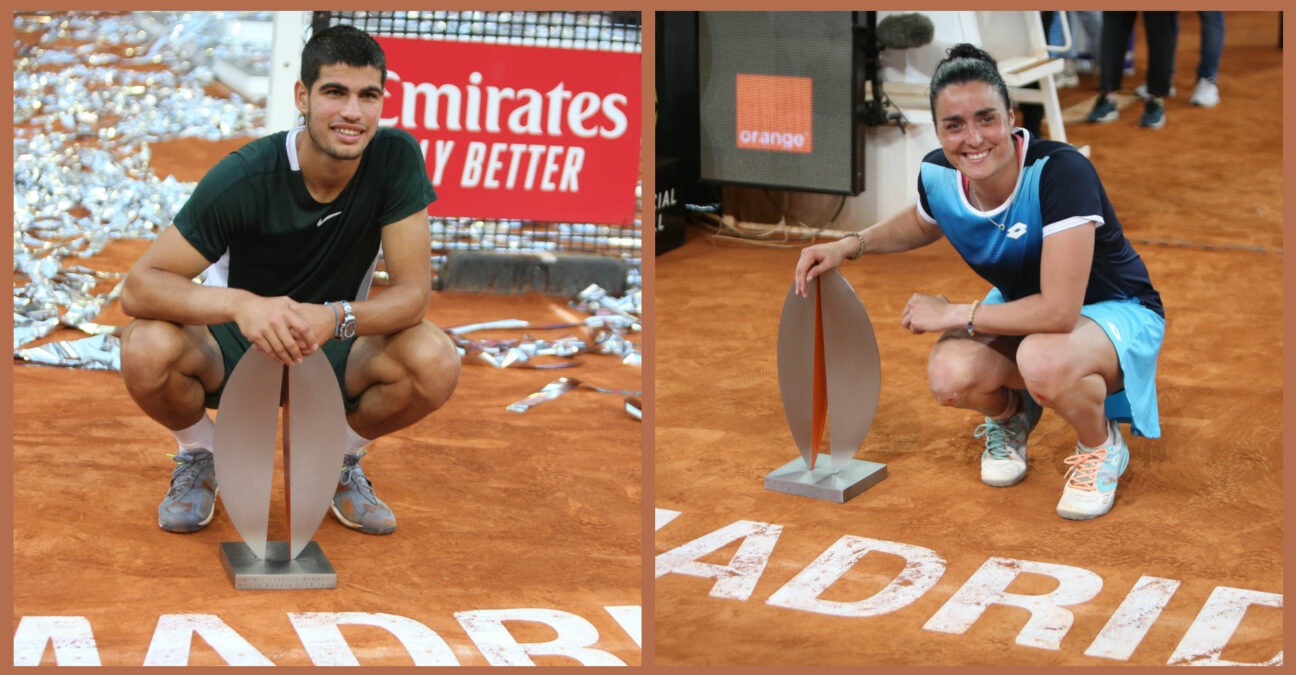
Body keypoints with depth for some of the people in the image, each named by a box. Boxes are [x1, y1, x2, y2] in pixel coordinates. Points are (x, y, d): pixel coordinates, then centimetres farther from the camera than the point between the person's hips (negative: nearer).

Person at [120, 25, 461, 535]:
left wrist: (334, 318, -39)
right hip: (235, 346, -2)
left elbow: (413, 291, -19)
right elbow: (138, 287, -27)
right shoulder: (245, 178, -24)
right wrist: (239, 304, -46)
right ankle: (200, 457, 2)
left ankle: (339, 460, 5)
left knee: (437, 364, -28)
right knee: (146, 349, -34)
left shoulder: (397, 158, -18)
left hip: (335, 352, 2)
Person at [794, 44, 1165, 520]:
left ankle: (1101, 447, -4)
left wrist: (953, 314, -25)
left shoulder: (1061, 172, -34)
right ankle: (1009, 415, 12)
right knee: (950, 375, -27)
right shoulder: (938, 175, -15)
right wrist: (851, 245, -4)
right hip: (1022, 310, 5)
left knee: (1043, 360, -40)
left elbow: (1060, 310, -36)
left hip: (1114, 312, -5)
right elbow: (921, 224, 14)